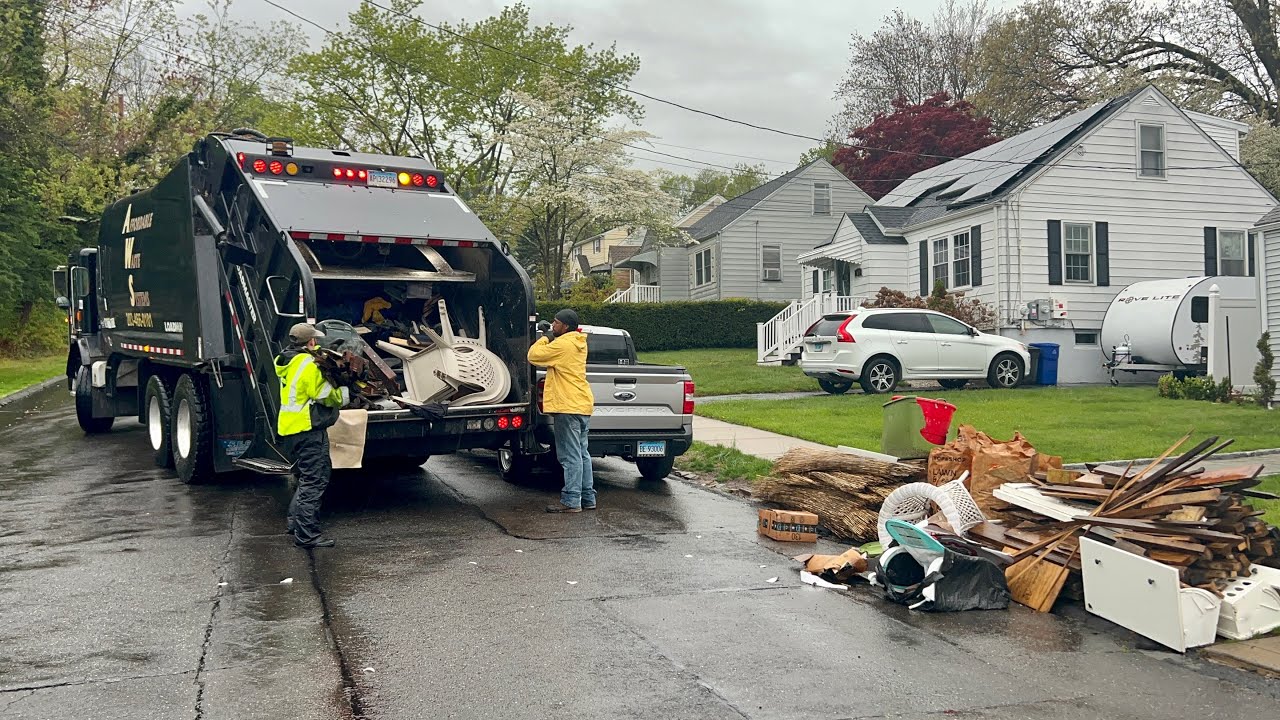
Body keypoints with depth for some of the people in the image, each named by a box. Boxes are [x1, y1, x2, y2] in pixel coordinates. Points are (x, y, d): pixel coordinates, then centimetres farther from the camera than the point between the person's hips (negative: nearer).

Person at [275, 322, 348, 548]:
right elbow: (326, 395, -17)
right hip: (308, 429, -10)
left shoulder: (288, 362, 12)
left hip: (291, 428, 10)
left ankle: (296, 521, 30)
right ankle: (306, 535, -6)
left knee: (308, 476, 23)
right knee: (314, 480, -7)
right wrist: (341, 392, 1)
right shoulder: (308, 365, -17)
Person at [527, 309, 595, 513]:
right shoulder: (578, 343, 14)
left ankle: (571, 501, -6)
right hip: (582, 405, 10)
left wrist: (544, 339, 3)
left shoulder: (562, 344, -15)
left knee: (571, 456, -8)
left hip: (568, 406, -10)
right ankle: (588, 498, 17)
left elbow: (534, 355, -12)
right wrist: (549, 339, 13)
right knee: (582, 454, 13)